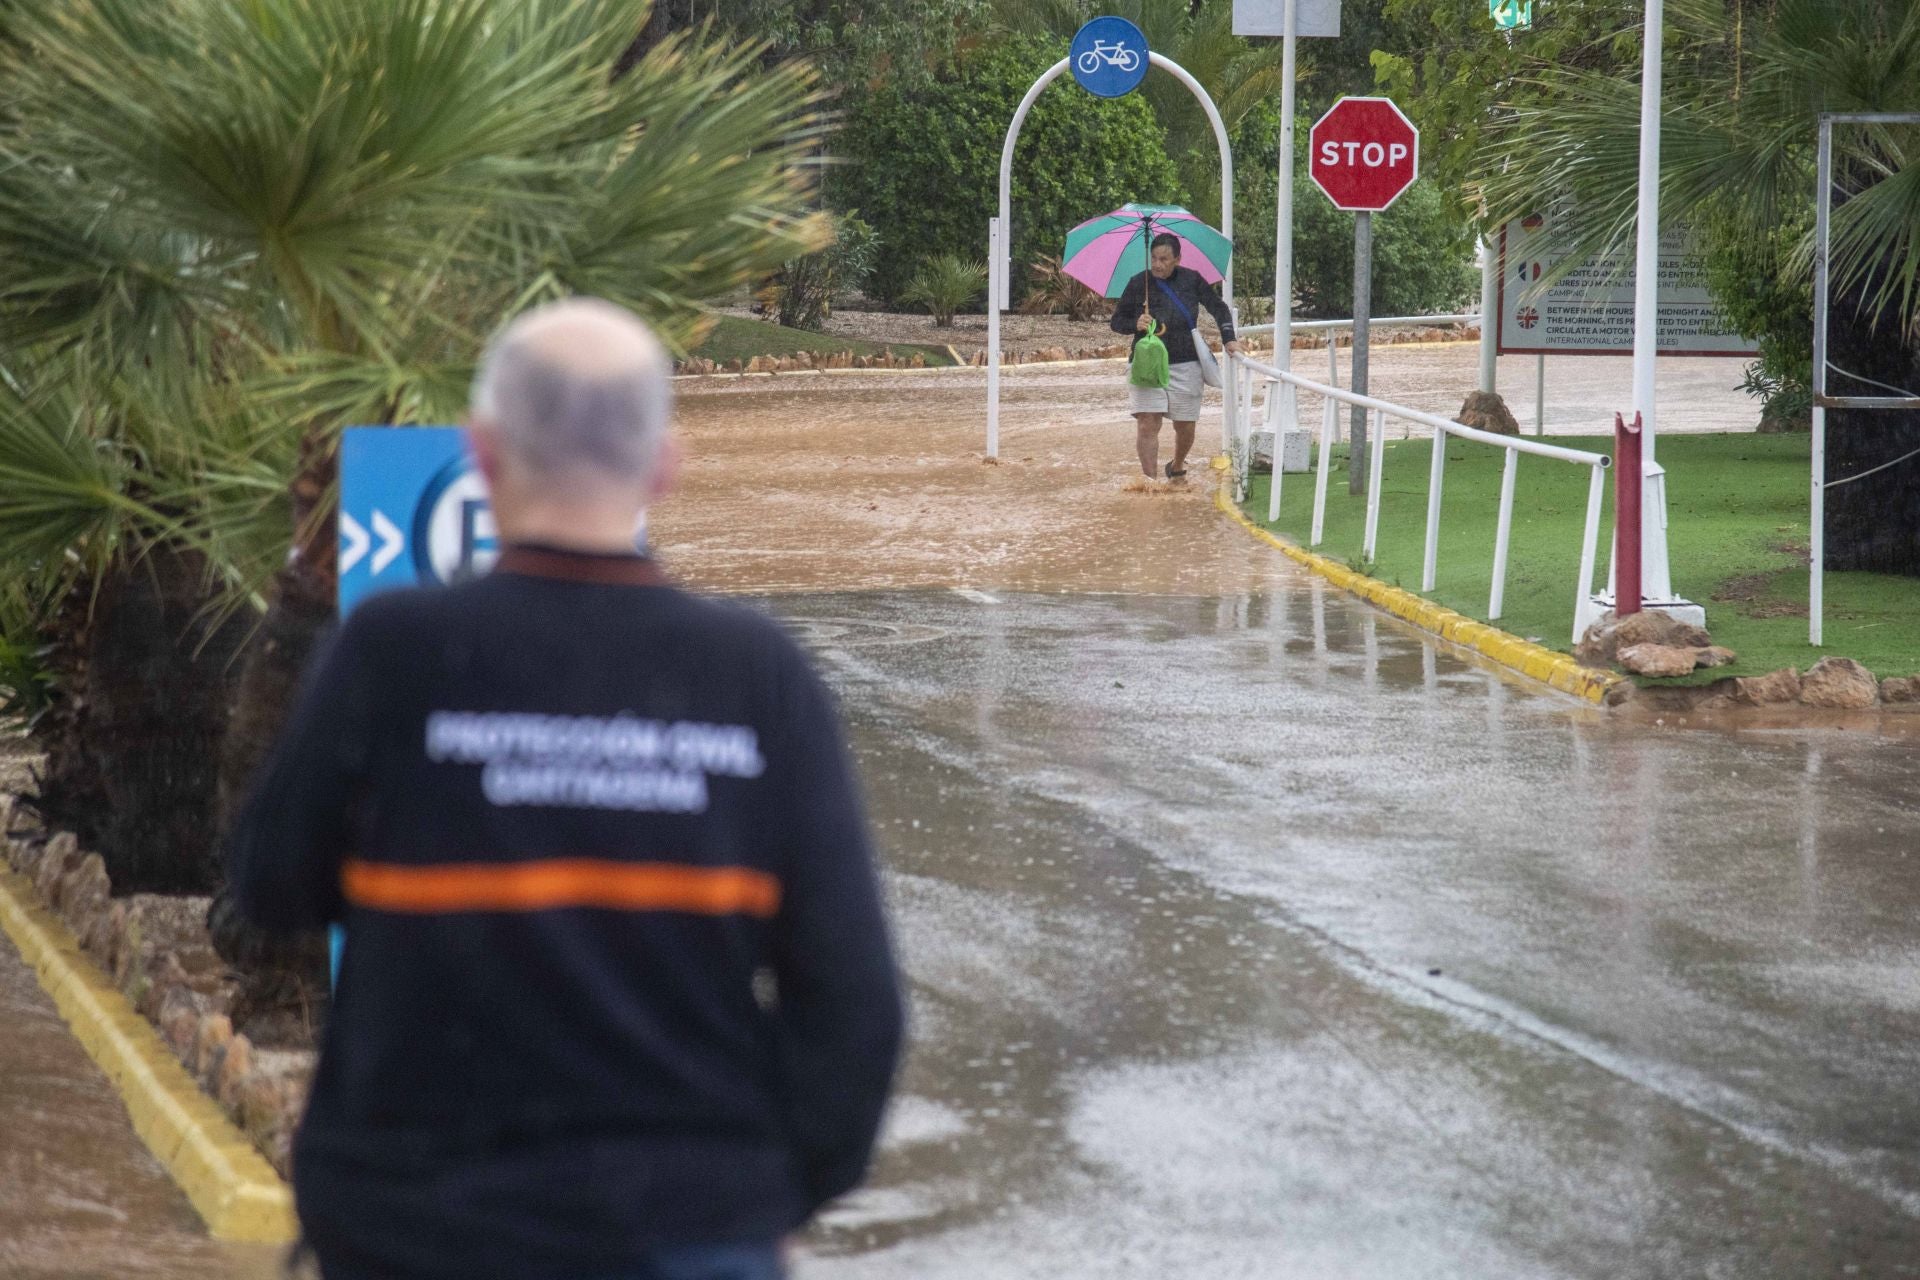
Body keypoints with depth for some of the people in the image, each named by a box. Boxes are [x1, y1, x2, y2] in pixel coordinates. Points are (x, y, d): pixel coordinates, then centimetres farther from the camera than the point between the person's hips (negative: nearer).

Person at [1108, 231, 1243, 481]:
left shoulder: (1192, 280, 2)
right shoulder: (1138, 284, -1)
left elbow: (1219, 308, 14)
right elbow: (1117, 321, 6)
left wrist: (1229, 339, 4)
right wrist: (1136, 324, -14)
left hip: (1185, 365, 1)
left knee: (1185, 426, 9)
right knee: (1147, 423, -14)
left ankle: (1177, 466, 38)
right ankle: (1150, 481, -13)